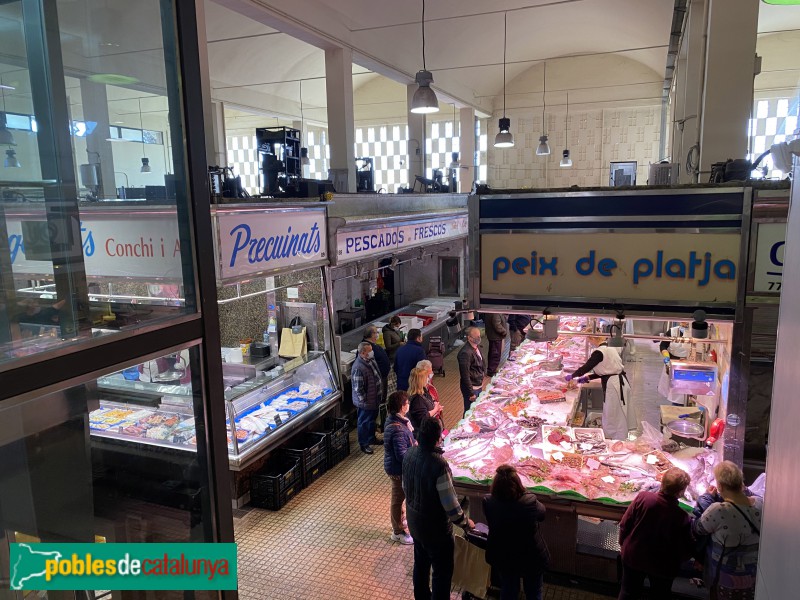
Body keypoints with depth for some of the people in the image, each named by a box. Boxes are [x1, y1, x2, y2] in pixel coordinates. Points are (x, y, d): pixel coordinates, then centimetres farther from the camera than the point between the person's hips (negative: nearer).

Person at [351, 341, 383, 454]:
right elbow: (358, 389, -27)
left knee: (372, 419, 26)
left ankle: (371, 438, 46)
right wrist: (364, 402, -20)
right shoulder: (358, 368, -31)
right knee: (364, 422, 9)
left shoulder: (370, 360, -2)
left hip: (374, 398, 9)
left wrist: (380, 392, 18)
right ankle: (363, 444, 25)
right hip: (366, 402, -9)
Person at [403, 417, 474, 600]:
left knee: (421, 564, 27)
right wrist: (465, 522, -8)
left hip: (414, 522, 7)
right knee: (442, 572, 14)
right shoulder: (439, 464, -34)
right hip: (436, 529, -7)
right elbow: (450, 504, -26)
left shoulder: (409, 455, -12)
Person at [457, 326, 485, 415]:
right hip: (471, 388, -9)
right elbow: (465, 375, -25)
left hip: (479, 385, 9)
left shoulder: (477, 347, 3)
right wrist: (471, 393, -21)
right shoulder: (465, 353, -26)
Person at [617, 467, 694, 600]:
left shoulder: (642, 498, -23)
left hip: (633, 558, 2)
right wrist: (676, 562, 8)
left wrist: (623, 544, 7)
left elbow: (624, 524, -12)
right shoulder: (683, 518, -28)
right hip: (662, 567, -1)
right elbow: (686, 549, -14)